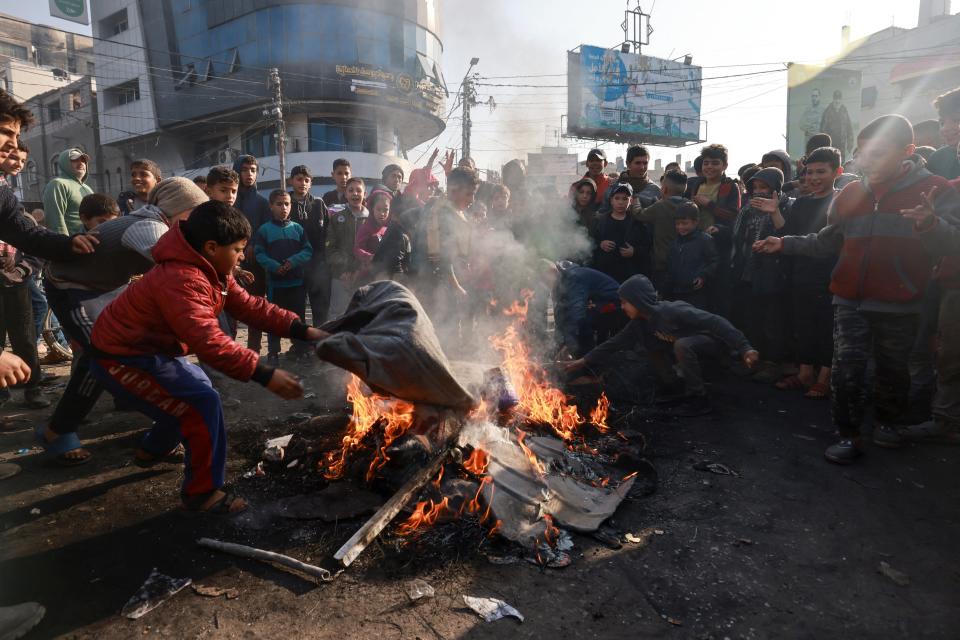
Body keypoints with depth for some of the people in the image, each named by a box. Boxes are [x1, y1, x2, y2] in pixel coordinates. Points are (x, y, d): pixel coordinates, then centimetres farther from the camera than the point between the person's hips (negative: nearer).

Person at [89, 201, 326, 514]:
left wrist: (302, 330, -14)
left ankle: (154, 449, 49)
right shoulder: (181, 280, -33)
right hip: (123, 359, -11)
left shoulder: (213, 271, 0)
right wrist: (265, 374, -45)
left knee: (192, 391, 27)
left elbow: (248, 306, -4)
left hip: (153, 350, 11)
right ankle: (202, 493, -7)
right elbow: (208, 341, -42)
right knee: (203, 403, -20)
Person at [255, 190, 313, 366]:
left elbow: (308, 250, 2)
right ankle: (273, 352, 15)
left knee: (298, 316, 11)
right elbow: (259, 254, -4)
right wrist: (274, 266, -19)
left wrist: (293, 261, -14)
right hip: (275, 282, -2)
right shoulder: (264, 230, -2)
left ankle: (299, 348, 25)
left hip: (297, 281, 2)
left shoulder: (298, 228, 5)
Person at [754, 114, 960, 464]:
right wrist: (785, 243, 3)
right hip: (851, 301, 2)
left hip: (899, 304, -1)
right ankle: (849, 436, 9)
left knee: (892, 369, 14)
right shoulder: (850, 194, 4)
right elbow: (827, 242, 12)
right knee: (847, 369, -4)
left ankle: (886, 422, 38)